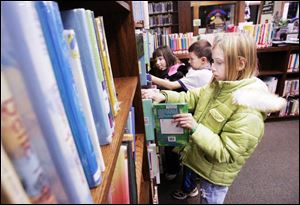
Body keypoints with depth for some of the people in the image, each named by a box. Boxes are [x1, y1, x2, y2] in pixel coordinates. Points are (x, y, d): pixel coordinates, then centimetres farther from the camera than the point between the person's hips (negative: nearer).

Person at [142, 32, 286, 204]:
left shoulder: (248, 108, -30)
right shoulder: (219, 84, -7)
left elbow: (226, 152, -28)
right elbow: (192, 98, -2)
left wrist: (195, 127, -37)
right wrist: (164, 96, -17)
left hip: (215, 173, -6)